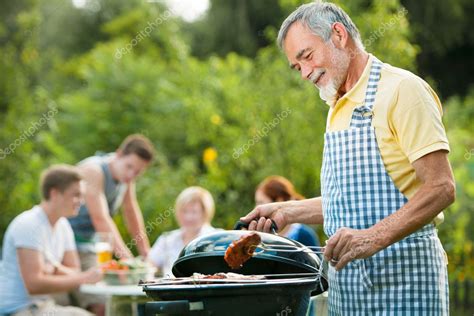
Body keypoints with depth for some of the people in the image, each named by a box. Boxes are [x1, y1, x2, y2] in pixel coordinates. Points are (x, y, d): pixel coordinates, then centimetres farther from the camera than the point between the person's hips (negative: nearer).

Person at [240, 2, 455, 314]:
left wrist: (374, 238, -27)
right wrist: (287, 212, 12)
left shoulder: (402, 89, -10)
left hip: (401, 279, -8)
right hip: (346, 282, 8)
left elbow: (441, 188, -17)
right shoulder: (338, 109, 18)